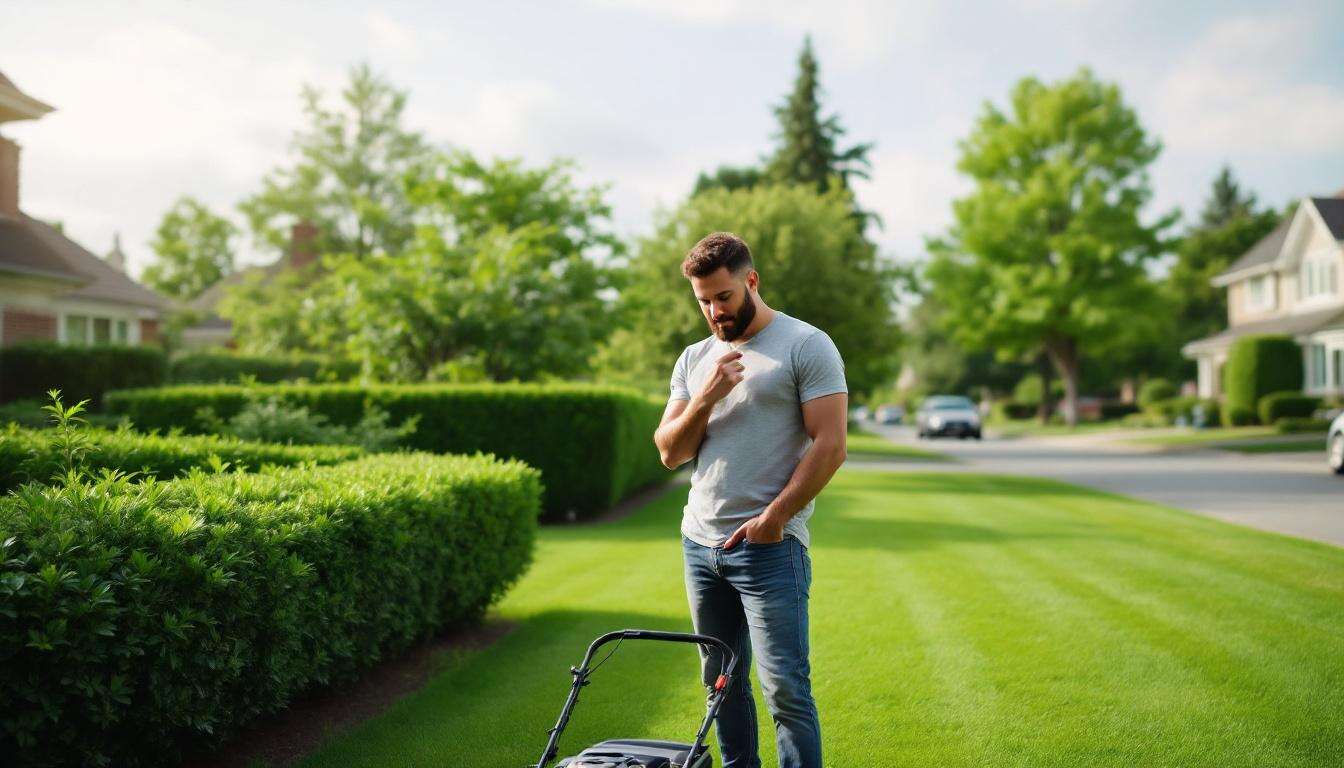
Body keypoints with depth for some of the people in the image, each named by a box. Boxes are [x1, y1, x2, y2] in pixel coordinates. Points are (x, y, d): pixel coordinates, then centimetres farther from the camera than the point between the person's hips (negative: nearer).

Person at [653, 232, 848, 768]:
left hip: (769, 545, -6)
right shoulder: (694, 358, 14)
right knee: (721, 680, 14)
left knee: (785, 688, -8)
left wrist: (773, 517, -16)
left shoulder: (807, 346, -5)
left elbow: (830, 445, -11)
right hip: (700, 542, 6)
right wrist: (705, 400, -9)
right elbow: (669, 453, 8)